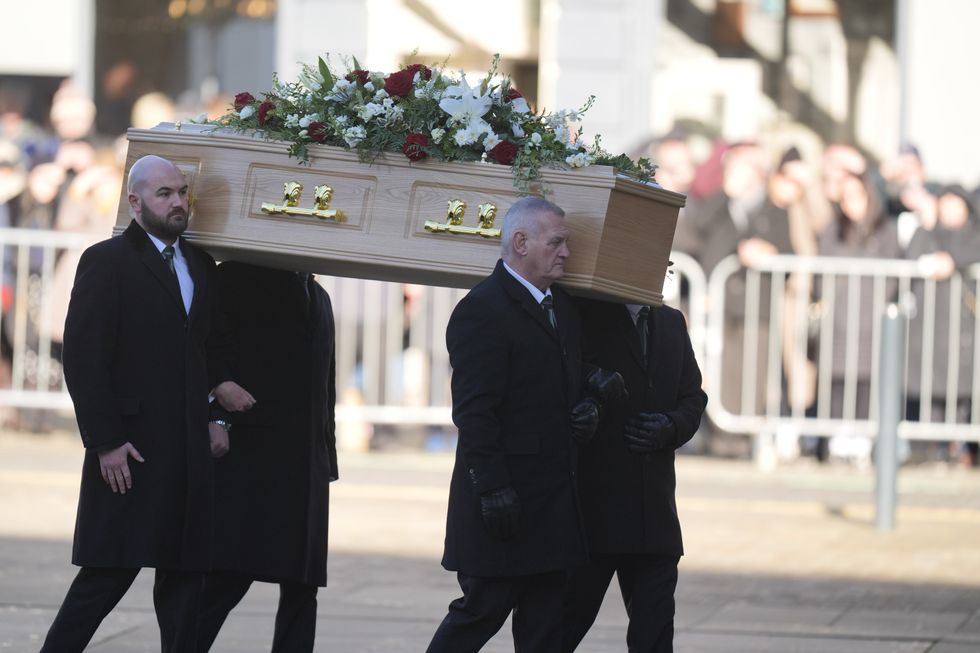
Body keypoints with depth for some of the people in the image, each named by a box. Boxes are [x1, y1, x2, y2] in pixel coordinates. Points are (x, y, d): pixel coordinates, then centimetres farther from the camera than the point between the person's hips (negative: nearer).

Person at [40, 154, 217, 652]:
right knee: (111, 571, -7)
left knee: (184, 573, 5)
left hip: (189, 451, 6)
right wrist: (105, 441, -15)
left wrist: (212, 418, 8)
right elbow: (83, 358, -10)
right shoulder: (107, 262, -5)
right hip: (130, 450, -6)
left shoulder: (201, 265, 16)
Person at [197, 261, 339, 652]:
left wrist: (326, 465, 16)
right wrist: (215, 418, -22)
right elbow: (211, 352, -7)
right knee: (229, 579, -12)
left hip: (306, 469, 7)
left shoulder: (318, 297, 21)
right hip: (247, 457, -7)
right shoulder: (236, 278, 1)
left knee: (301, 589, 3)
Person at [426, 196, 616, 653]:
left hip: (553, 497, 9)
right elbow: (473, 411, -19)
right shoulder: (482, 310, -14)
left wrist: (584, 410, 3)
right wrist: (494, 490, -23)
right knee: (482, 609, -3)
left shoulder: (562, 307, 14)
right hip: (505, 495, -9)